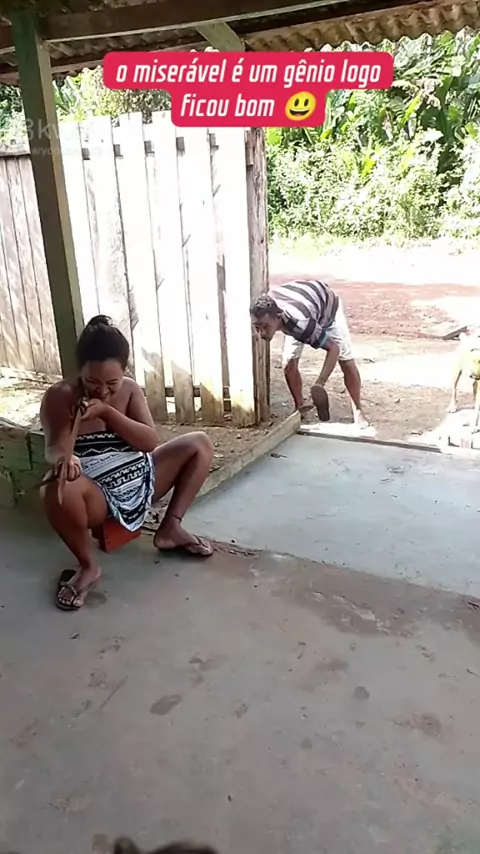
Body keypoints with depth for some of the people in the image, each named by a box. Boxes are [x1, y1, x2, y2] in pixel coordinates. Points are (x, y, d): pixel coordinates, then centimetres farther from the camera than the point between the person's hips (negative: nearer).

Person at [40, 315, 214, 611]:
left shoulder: (131, 390, -1)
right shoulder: (60, 395, -12)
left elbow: (151, 442, -10)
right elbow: (54, 447, -21)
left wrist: (107, 411, -21)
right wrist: (63, 458, -47)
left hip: (140, 480, 5)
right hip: (96, 496, -5)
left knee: (200, 443, -3)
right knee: (58, 488, -40)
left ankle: (171, 528, 1)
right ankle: (88, 565, -12)